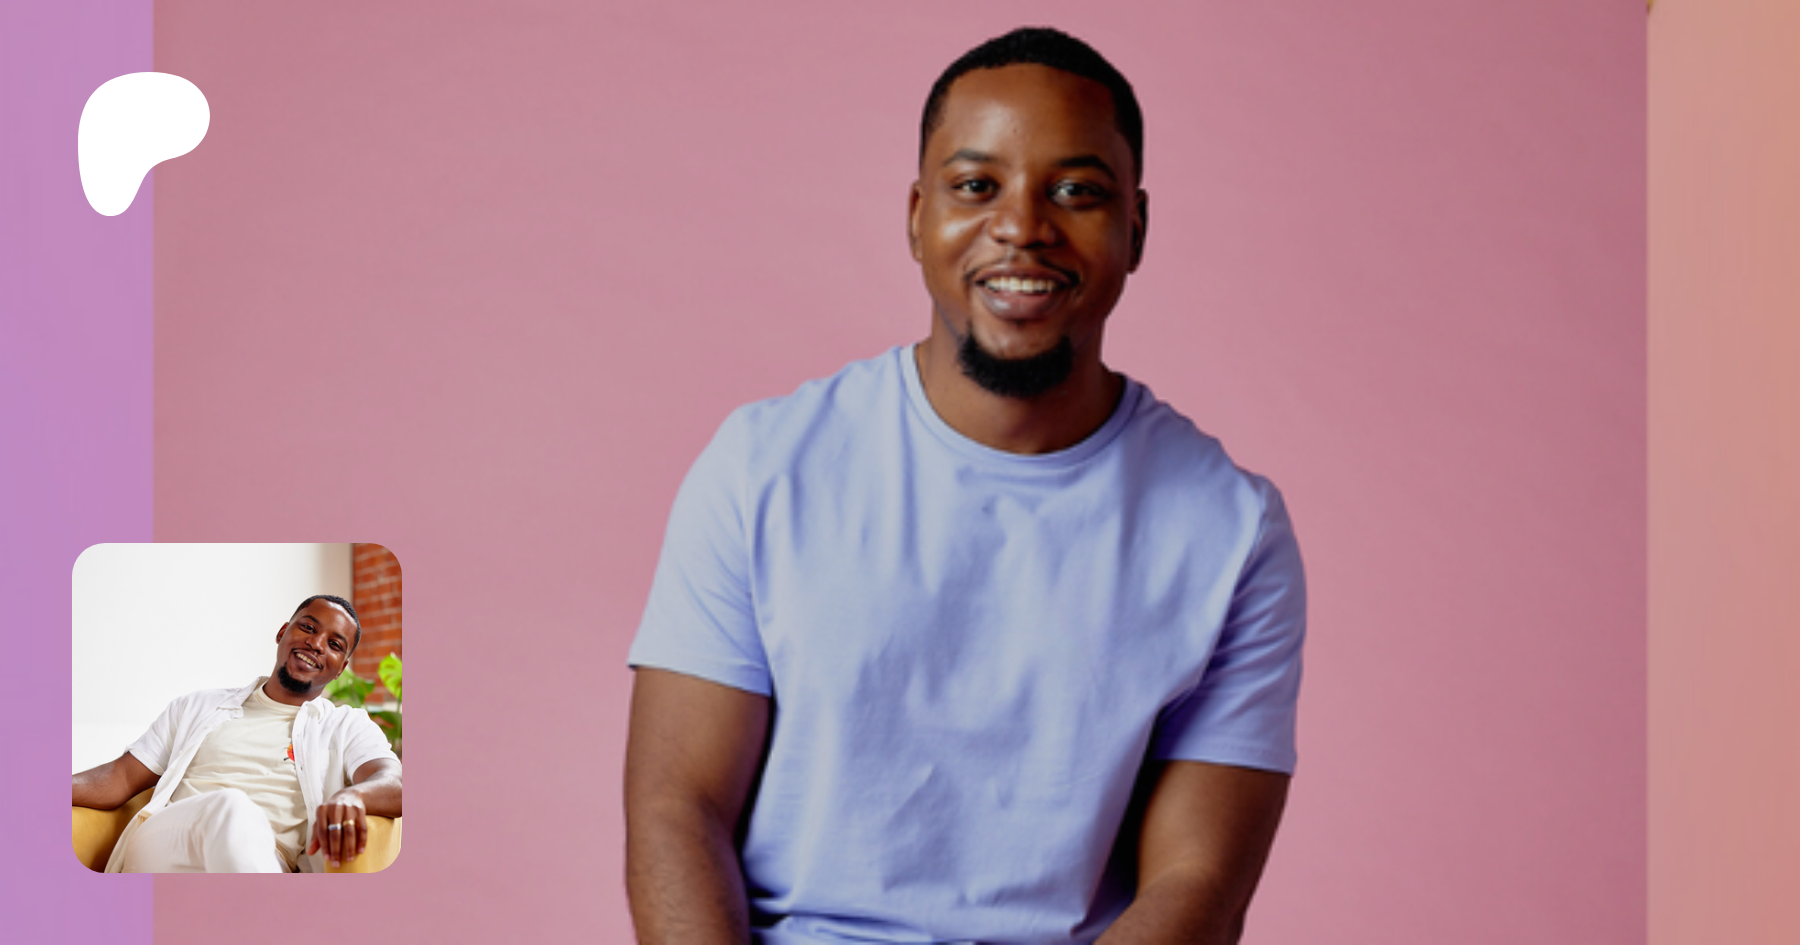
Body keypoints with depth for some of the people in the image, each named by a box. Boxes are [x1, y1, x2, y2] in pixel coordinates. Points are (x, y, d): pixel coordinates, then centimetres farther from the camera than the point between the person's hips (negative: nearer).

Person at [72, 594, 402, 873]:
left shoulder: (349, 727, 22)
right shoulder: (199, 707, 30)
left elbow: (392, 787, 0)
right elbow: (119, 779, 23)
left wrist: (351, 796, -27)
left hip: (268, 862, -2)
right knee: (231, 808, -37)